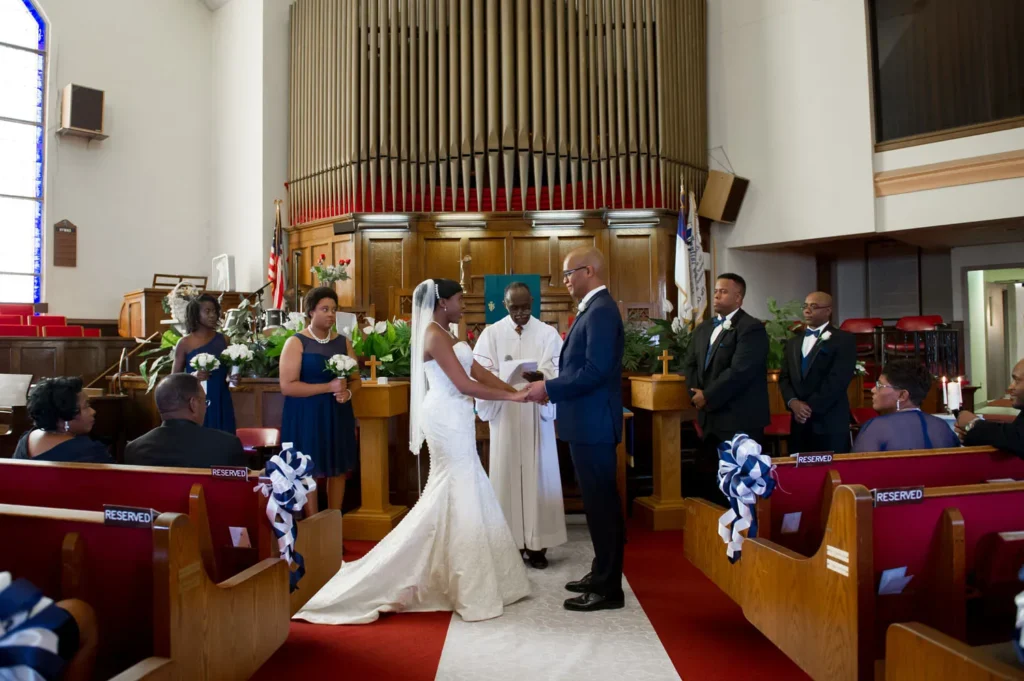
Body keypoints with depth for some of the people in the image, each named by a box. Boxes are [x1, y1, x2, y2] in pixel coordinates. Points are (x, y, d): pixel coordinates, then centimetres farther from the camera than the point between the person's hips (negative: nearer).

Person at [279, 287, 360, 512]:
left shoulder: (343, 342, 9)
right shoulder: (296, 342, -6)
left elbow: (356, 379, 12)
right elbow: (287, 386, -14)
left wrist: (348, 392, -11)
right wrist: (329, 387, -19)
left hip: (337, 415, 5)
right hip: (306, 416, -5)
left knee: (339, 469, 9)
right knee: (309, 472, 0)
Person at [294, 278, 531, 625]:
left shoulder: (444, 334, 16)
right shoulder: (435, 335, -14)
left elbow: (478, 371, 12)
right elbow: (465, 384, -20)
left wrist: (515, 390, 5)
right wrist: (512, 397, -16)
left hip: (452, 418, 10)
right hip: (448, 418, -10)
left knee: (449, 496, 14)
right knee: (459, 496, -2)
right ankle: (468, 588, 9)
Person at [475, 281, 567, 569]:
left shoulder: (548, 333, 5)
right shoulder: (491, 333, 6)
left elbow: (559, 371, -5)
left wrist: (541, 377, -27)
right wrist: (503, 378, -23)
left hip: (537, 414, 0)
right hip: (503, 414, 0)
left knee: (538, 475, 2)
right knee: (506, 474, 2)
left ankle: (537, 544, 11)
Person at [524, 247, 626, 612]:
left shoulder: (601, 311, -17)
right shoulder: (593, 309, 14)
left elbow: (595, 371, -24)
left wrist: (548, 387, -17)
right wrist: (551, 388, 7)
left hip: (593, 424, -10)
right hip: (586, 422, 10)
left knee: (601, 502, -1)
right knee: (599, 501, 17)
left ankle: (608, 588, 10)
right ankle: (602, 573, 30)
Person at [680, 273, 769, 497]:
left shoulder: (751, 328, -11)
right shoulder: (704, 328, 15)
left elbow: (739, 372, -21)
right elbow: (689, 363, 13)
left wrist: (707, 397, -15)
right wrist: (697, 393, -4)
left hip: (740, 420, -8)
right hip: (711, 418, 8)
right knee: (706, 478, 14)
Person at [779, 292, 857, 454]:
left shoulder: (844, 340, -1)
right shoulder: (793, 342, 18)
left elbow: (838, 379, -11)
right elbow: (784, 377, 11)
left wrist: (811, 407, -13)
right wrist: (793, 402, -7)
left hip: (830, 422, -5)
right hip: (800, 422, 5)